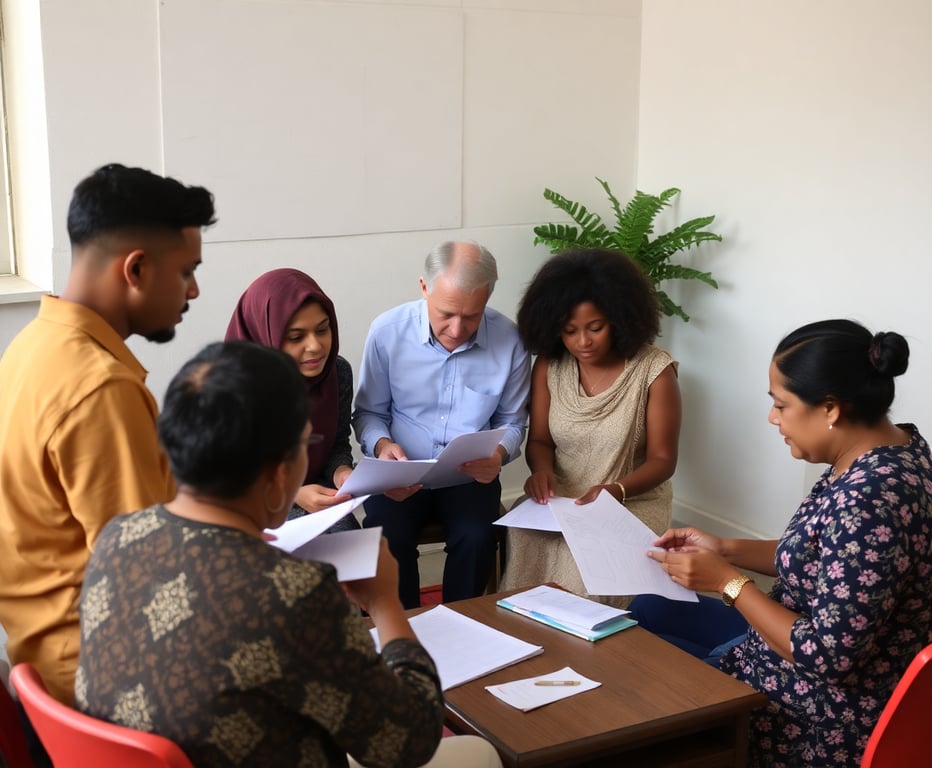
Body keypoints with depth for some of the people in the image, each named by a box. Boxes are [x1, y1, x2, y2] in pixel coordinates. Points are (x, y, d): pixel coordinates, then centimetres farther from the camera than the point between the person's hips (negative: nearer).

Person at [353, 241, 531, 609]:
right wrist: (382, 445, -16)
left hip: (471, 477, 0)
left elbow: (512, 422, 8)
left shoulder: (509, 341, -7)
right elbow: (369, 413, 6)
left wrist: (499, 453, -14)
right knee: (387, 537, -28)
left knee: (476, 538, -28)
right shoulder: (387, 331, -8)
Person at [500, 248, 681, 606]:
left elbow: (662, 459, -8)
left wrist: (616, 490, -27)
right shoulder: (549, 364, -2)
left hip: (634, 501, -3)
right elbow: (539, 440, 6)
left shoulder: (655, 369, -12)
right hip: (560, 498, 3)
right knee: (522, 544, -27)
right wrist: (541, 469, -18)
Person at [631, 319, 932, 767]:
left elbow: (828, 657, -29)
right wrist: (726, 549, 1)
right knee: (648, 611, 19)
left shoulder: (867, 502, -34)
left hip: (829, 715, -10)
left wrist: (729, 581, -20)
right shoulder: (889, 450, -3)